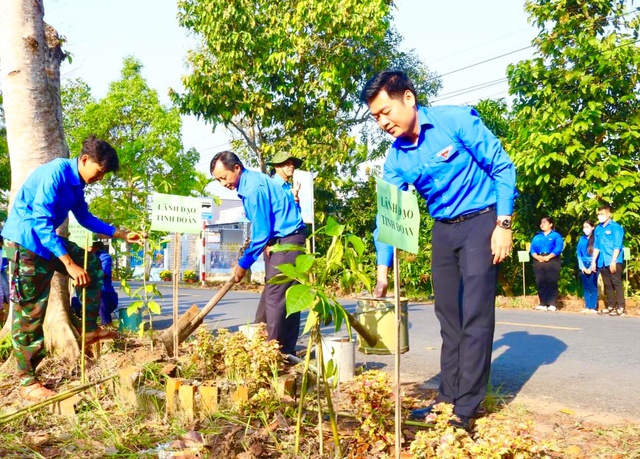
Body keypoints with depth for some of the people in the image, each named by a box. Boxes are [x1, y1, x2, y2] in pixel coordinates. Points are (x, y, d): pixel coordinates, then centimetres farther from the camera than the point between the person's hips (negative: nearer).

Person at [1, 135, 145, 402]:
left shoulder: (77, 183, 5)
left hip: (45, 239, 9)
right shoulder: (56, 173, -23)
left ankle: (90, 330, 18)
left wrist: (122, 234, 15)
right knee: (30, 312, -5)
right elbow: (41, 222, -29)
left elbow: (85, 218, 20)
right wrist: (69, 264, -32)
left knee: (92, 265, 13)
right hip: (24, 242, -9)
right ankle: (27, 381, 4)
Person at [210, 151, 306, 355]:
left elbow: (261, 231, -20)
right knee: (288, 297, 11)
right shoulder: (250, 181, 11)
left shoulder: (254, 188, -20)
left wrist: (244, 264, -11)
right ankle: (286, 350, 17)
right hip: (283, 240, 10)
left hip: (288, 242, -10)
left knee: (274, 297, -10)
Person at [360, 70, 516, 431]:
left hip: (481, 222, -5)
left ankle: (466, 409, 0)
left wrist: (504, 224, -16)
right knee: (449, 316, 9)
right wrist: (383, 270, -6)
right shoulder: (396, 158, 0)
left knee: (475, 315, -7)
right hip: (443, 229, 6)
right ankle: (448, 399, 19)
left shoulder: (457, 121, -15)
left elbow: (503, 168, -11)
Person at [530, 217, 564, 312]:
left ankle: (552, 304, -7)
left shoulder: (556, 235, 8)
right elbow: (532, 249, 9)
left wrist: (548, 257, -17)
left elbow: (558, 248, -6)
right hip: (538, 261, 4)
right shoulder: (537, 237, 21)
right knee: (540, 283, 0)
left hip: (552, 261, -4)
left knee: (552, 283, -8)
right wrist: (537, 257, -11)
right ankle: (543, 304, 4)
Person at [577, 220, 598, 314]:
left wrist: (591, 267, -11)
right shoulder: (582, 239, 12)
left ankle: (593, 308, -2)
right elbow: (578, 254, 9)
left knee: (593, 287, -4)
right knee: (586, 287, 7)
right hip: (584, 266, 5)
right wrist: (582, 267, -2)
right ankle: (587, 307, 10)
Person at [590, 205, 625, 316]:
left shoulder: (616, 227, -5)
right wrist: (594, 261, 11)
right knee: (607, 285, 10)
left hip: (614, 261, -6)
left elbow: (617, 246, -10)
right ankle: (610, 306, 17)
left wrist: (613, 261, -16)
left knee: (616, 283, -6)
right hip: (602, 262, 6)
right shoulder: (598, 229, 12)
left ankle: (621, 307, -5)